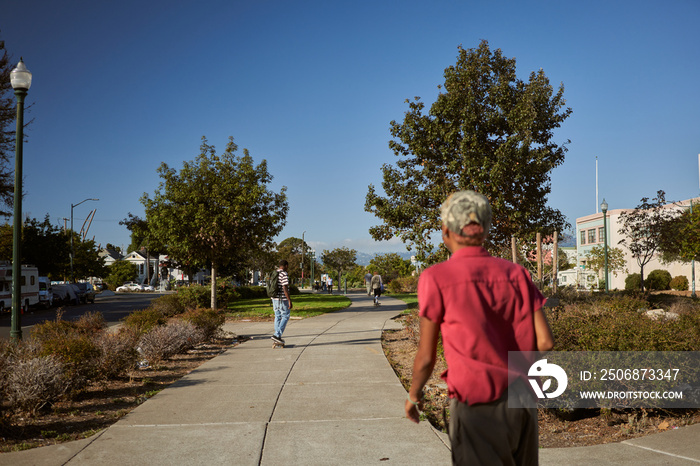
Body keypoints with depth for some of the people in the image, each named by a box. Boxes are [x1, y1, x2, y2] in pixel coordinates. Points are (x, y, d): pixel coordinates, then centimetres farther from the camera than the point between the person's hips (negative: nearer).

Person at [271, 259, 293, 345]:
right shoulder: (284, 274, -16)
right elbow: (285, 288, -22)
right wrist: (290, 301, -20)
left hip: (275, 298, 8)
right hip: (282, 299, -8)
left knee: (278, 317, 12)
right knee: (285, 317, 0)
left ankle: (277, 337, 12)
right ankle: (277, 335, -8)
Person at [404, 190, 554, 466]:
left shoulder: (436, 278, -9)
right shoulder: (516, 274, 3)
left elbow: (426, 355, -4)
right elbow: (545, 342, 0)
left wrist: (413, 394, 14)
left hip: (477, 404, -5)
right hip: (522, 399, 5)